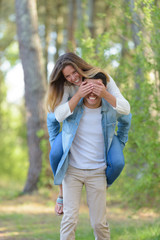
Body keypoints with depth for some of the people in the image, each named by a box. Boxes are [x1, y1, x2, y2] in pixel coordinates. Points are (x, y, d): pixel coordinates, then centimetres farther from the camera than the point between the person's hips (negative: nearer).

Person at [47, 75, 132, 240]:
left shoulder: (111, 110, -7)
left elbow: (126, 120, 19)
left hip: (97, 172, 1)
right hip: (72, 170, -1)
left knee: (99, 223, 2)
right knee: (70, 219, -11)